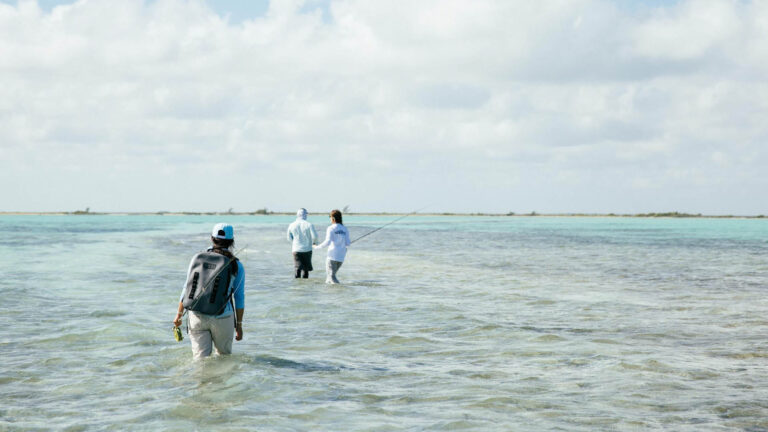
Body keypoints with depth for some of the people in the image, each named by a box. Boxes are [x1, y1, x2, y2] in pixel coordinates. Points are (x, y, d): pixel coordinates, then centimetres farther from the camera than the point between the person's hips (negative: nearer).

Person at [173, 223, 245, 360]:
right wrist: (239, 325, 10)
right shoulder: (236, 266, -2)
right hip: (222, 318, -2)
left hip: (197, 316, 2)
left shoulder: (197, 258, 3)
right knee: (224, 356, 18)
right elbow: (239, 299, 1)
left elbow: (187, 288, 7)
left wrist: (179, 315, 17)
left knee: (201, 358, 3)